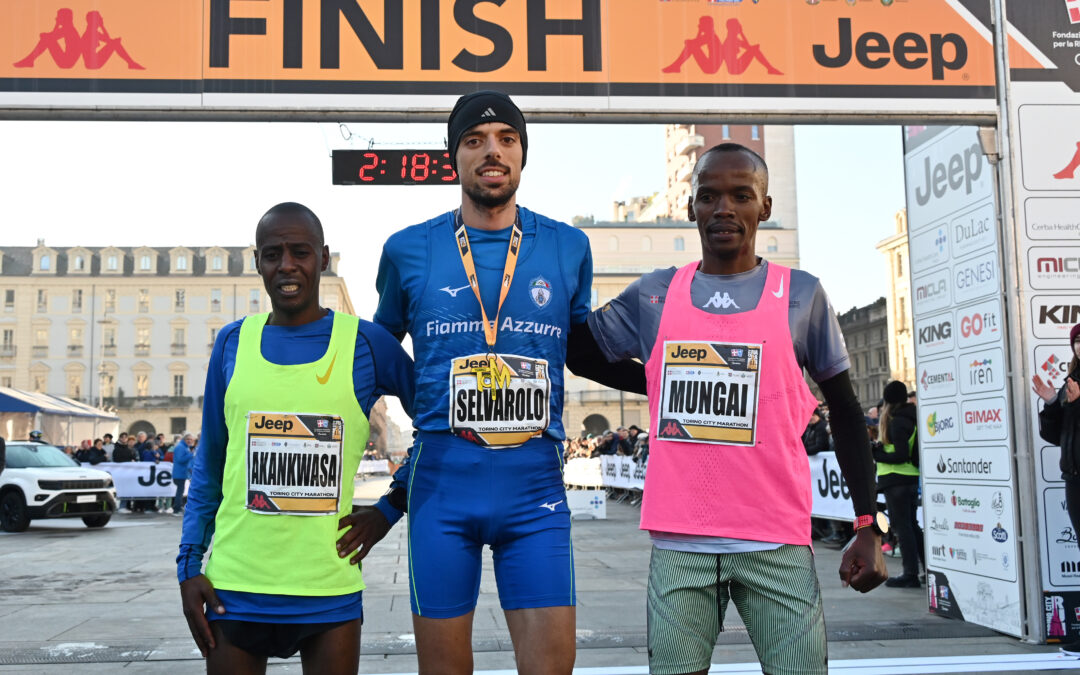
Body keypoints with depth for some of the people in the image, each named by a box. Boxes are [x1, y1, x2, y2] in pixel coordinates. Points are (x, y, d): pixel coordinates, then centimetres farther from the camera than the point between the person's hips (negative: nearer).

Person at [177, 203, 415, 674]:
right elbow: (209, 465, 11)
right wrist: (189, 564, 5)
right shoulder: (232, 343, 6)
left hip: (330, 591, -1)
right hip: (236, 586, 2)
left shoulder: (365, 343, -1)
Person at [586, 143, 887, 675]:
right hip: (679, 542, 1)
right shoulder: (655, 295, 8)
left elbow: (845, 413, 9)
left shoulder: (801, 296, 4)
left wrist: (869, 527, 5)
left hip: (776, 543, -1)